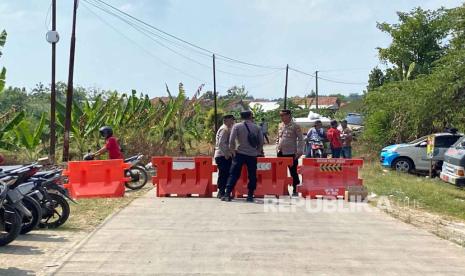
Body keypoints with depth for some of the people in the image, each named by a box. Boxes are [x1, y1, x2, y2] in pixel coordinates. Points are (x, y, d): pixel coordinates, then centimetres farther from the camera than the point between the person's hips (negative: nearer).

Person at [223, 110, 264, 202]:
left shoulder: (237, 126, 0)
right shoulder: (256, 127, 5)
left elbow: (231, 141, -7)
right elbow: (261, 142, 3)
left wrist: (233, 151, 5)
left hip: (240, 153, -1)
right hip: (252, 155, 1)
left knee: (233, 174, 3)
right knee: (252, 176, 10)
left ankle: (227, 195, -2)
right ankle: (250, 196, 9)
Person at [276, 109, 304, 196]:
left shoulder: (295, 126, -6)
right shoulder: (280, 125, 11)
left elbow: (300, 139, -8)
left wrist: (299, 151, -14)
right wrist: (277, 148, 10)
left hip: (291, 153, -6)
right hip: (281, 153, 6)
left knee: (293, 172, 2)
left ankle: (295, 190, 10)